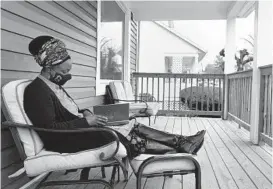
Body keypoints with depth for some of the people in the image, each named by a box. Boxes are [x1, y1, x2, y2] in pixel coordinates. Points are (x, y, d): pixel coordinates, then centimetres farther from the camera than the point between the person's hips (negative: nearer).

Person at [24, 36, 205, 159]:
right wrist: (86, 121, -22)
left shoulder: (54, 85, 14)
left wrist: (86, 113, -2)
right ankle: (179, 150, -5)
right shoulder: (37, 90, -17)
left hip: (80, 128, 9)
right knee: (125, 139, -18)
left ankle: (182, 142, -2)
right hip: (66, 140, -9)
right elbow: (49, 129, -24)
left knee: (134, 127, -2)